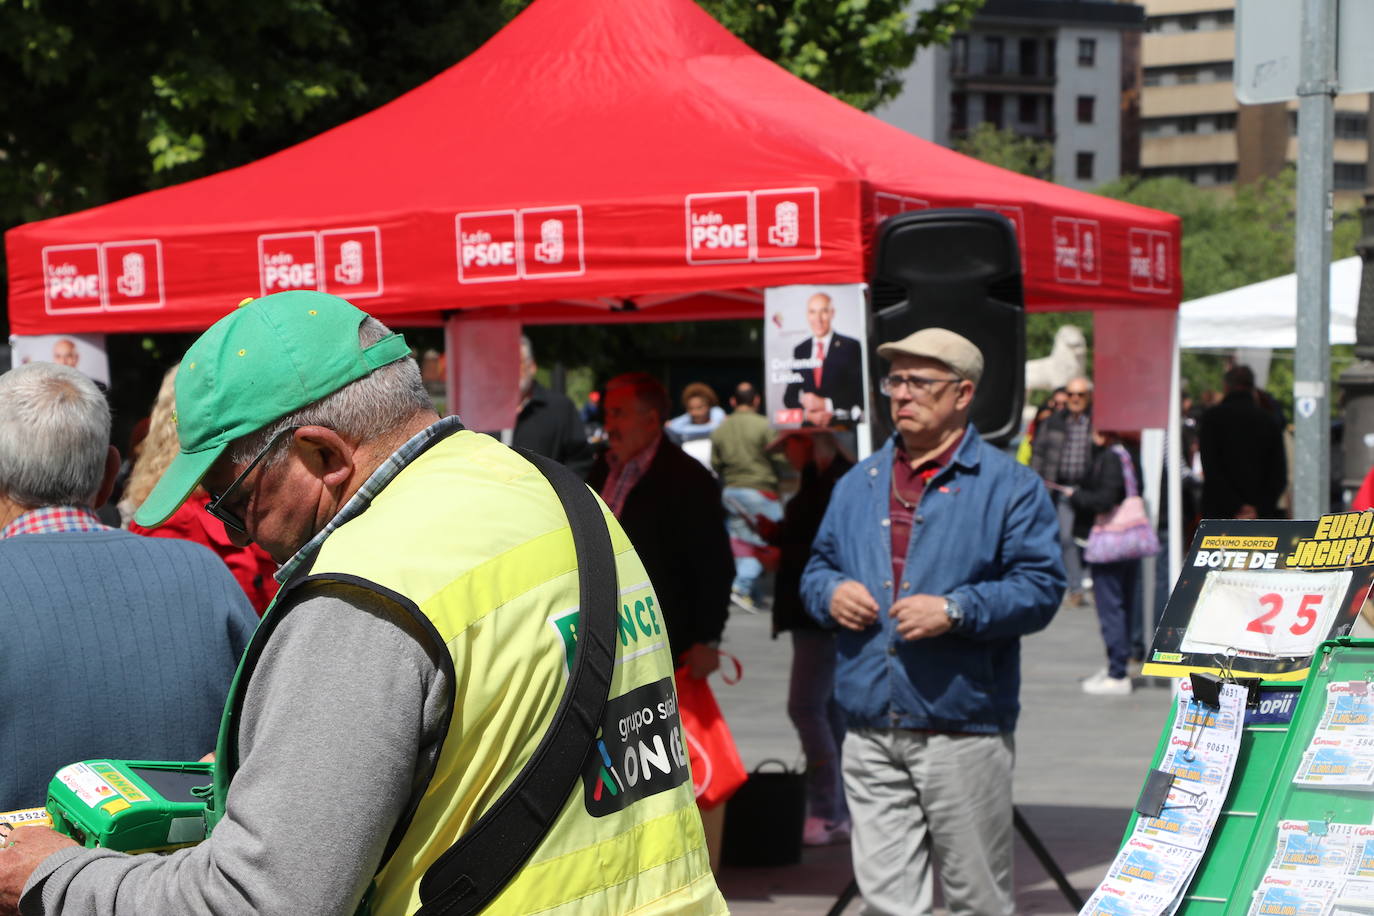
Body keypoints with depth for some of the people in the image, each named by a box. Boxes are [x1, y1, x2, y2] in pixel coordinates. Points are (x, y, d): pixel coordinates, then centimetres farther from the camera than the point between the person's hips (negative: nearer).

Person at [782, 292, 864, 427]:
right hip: (809, 428, 2)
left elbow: (859, 393, -3)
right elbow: (789, 396, 13)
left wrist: (825, 404, -11)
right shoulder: (800, 351, 14)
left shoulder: (851, 347, 2)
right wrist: (807, 412, -7)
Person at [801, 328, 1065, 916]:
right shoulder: (858, 485, 15)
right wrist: (830, 593, 0)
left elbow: (1040, 586, -8)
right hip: (870, 731, 4)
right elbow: (818, 565, 23)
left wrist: (955, 611, -19)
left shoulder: (1007, 486, -1)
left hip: (963, 730, -4)